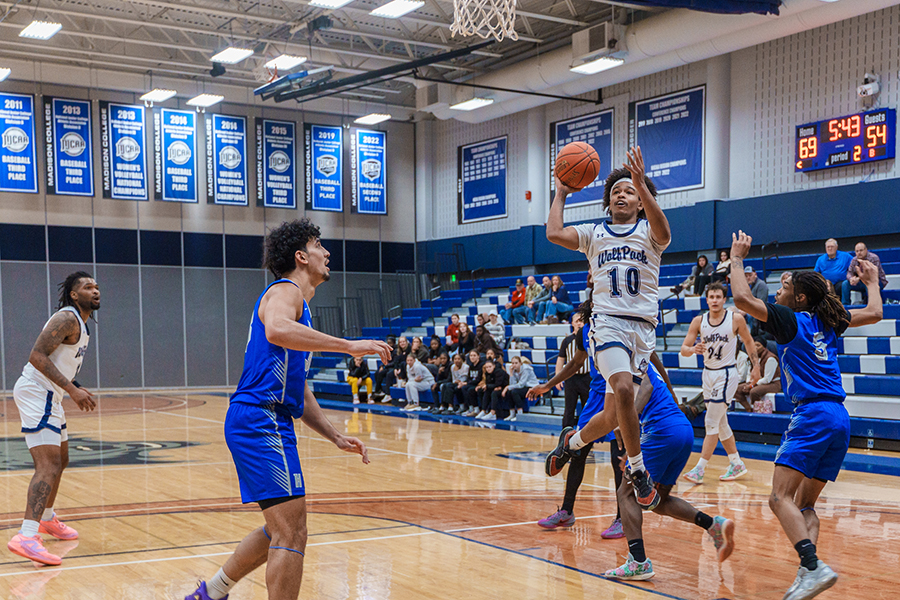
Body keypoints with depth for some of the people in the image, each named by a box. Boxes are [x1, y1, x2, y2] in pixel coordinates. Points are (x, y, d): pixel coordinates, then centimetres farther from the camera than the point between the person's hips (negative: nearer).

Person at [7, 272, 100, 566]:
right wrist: (72, 390, -29)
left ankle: (47, 519, 43)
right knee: (48, 465, -21)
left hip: (49, 396, 11)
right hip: (36, 393, -11)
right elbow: (37, 356, -25)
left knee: (60, 461, 24)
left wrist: (77, 390, 20)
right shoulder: (67, 319, -16)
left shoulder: (80, 324, 16)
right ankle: (27, 536, -31)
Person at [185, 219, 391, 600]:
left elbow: (300, 392, 27)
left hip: (261, 422, 10)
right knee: (291, 535, -12)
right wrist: (349, 346, -32)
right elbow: (277, 330, -32)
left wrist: (335, 436, 18)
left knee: (280, 530, 21)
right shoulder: (286, 290, -5)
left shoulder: (300, 306, 25)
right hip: (260, 420, -10)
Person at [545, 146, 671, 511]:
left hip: (643, 326, 1)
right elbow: (554, 234, -1)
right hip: (608, 320, -1)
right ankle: (639, 472, -13)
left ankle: (574, 440, 29)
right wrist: (561, 193, 10)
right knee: (624, 390, -24)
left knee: (616, 410, 3)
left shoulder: (648, 231, 11)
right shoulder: (594, 234, 16)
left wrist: (642, 185, -24)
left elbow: (663, 232, -16)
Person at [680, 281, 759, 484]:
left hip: (727, 374, -5)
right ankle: (737, 464, 27)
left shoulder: (736, 319, -10)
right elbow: (683, 349, -5)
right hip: (708, 374, 5)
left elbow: (748, 341, 6)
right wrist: (693, 349, -26)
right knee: (721, 422, 13)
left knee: (712, 422, -10)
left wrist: (756, 365, 6)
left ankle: (700, 468, -8)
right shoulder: (698, 321, -3)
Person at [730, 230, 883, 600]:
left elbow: (742, 298, -13)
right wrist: (872, 282, 46)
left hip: (812, 414, -8)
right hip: (839, 417, 8)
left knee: (780, 497, -13)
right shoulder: (826, 322, 16)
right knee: (805, 505, 11)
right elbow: (874, 314, 29)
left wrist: (737, 258, 0)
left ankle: (813, 567, -29)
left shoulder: (789, 318, -2)